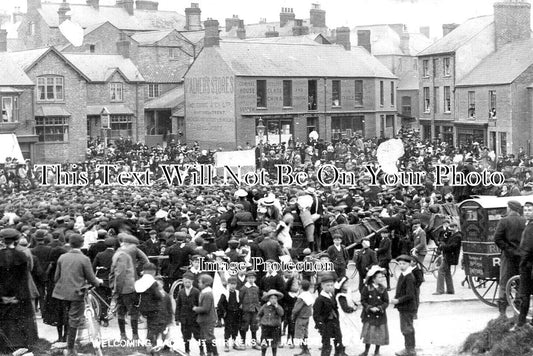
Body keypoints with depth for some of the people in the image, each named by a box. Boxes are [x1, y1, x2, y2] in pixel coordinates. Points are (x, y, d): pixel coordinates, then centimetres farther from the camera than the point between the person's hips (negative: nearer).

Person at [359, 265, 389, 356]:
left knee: (380, 333, 6)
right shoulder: (367, 288, -7)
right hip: (369, 315, -1)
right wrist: (370, 308, -18)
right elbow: (363, 300, -6)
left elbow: (386, 302, -3)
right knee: (368, 333, 5)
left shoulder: (383, 289, -4)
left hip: (380, 315, 1)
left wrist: (380, 308, -19)